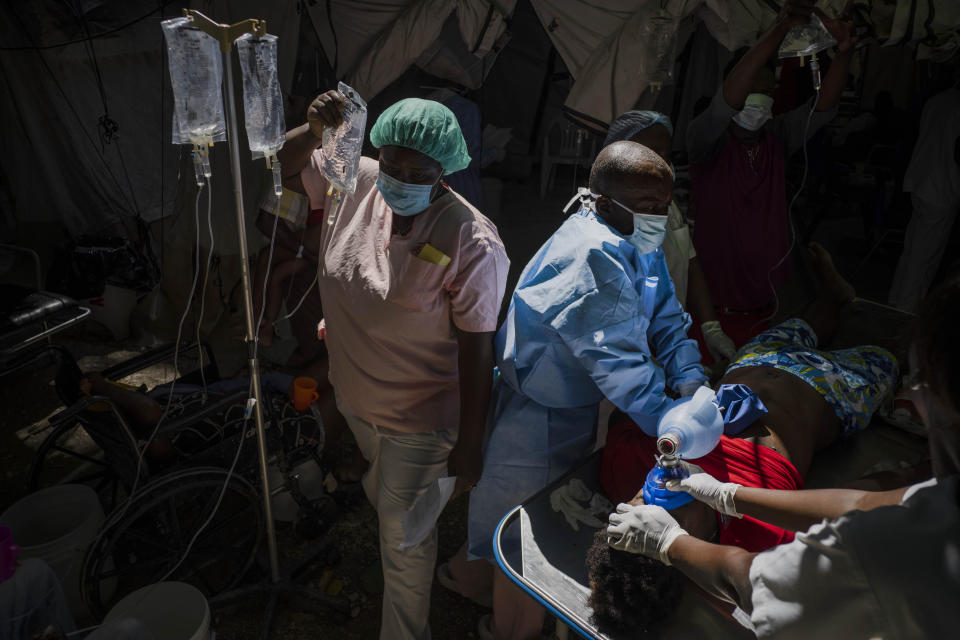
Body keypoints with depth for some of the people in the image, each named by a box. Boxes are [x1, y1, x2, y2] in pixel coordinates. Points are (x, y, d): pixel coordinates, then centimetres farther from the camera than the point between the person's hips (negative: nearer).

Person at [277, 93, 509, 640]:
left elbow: (477, 350, -23)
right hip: (354, 392, 6)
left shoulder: (472, 242, -29)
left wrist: (469, 445, -17)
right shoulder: (355, 182, -13)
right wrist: (314, 131, -22)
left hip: (419, 416, -6)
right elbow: (283, 166, 1)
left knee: (403, 533, 13)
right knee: (383, 491, 34)